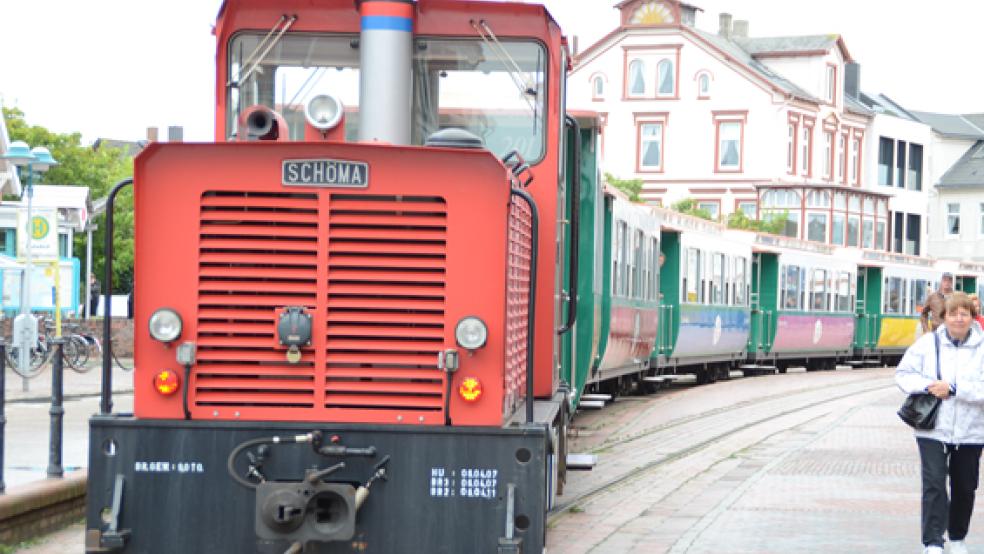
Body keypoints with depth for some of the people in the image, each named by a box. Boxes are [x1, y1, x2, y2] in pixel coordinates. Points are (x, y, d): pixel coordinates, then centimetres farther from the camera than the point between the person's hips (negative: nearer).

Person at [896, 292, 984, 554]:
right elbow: (903, 374, 1)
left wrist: (953, 389, -24)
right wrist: (927, 386, -17)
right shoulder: (928, 343, -2)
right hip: (932, 428, -1)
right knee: (934, 483, -12)